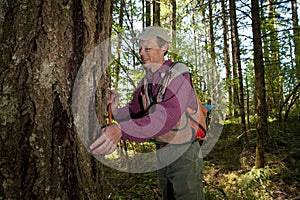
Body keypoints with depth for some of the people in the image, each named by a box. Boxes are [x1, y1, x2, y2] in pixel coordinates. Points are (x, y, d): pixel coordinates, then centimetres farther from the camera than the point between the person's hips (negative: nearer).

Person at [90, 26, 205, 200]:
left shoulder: (179, 73, -20)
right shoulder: (146, 81, 4)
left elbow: (166, 115, -36)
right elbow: (133, 112, 5)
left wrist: (121, 130, -48)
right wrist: (115, 109, -18)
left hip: (185, 154, -7)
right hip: (162, 154, 7)